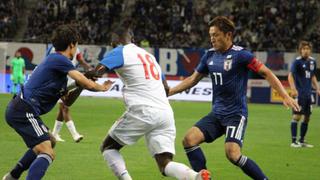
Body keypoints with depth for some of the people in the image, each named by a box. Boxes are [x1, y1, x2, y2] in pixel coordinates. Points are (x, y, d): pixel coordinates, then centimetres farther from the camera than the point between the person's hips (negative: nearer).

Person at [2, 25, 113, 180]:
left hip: (16, 109, 10)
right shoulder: (60, 60, -9)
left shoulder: (54, 60, 21)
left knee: (50, 142, 29)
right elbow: (86, 84, -13)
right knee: (47, 153, -18)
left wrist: (80, 85, 10)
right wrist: (102, 87, 7)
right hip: (24, 111, -10)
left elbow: (67, 101, 22)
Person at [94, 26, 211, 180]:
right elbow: (165, 86, 32)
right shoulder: (148, 54, 26)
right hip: (166, 113, 6)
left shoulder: (120, 52, 4)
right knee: (165, 164, 2)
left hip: (142, 112, -6)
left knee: (108, 147, 14)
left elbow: (97, 71, -11)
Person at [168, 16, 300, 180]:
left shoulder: (240, 54, -12)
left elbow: (266, 73, -11)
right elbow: (193, 79, 18)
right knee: (189, 139, -12)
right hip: (216, 113, 6)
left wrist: (285, 96, -21)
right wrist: (168, 92, 13)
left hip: (236, 114, -6)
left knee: (232, 154, -23)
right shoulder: (210, 55, 6)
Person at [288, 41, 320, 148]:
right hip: (299, 93, -7)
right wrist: (293, 89, -28)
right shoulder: (297, 61, -8)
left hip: (308, 94, 7)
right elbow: (290, 75, -16)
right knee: (297, 116, -8)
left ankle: (302, 141, 18)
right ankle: (294, 141, -4)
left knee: (307, 118, 9)